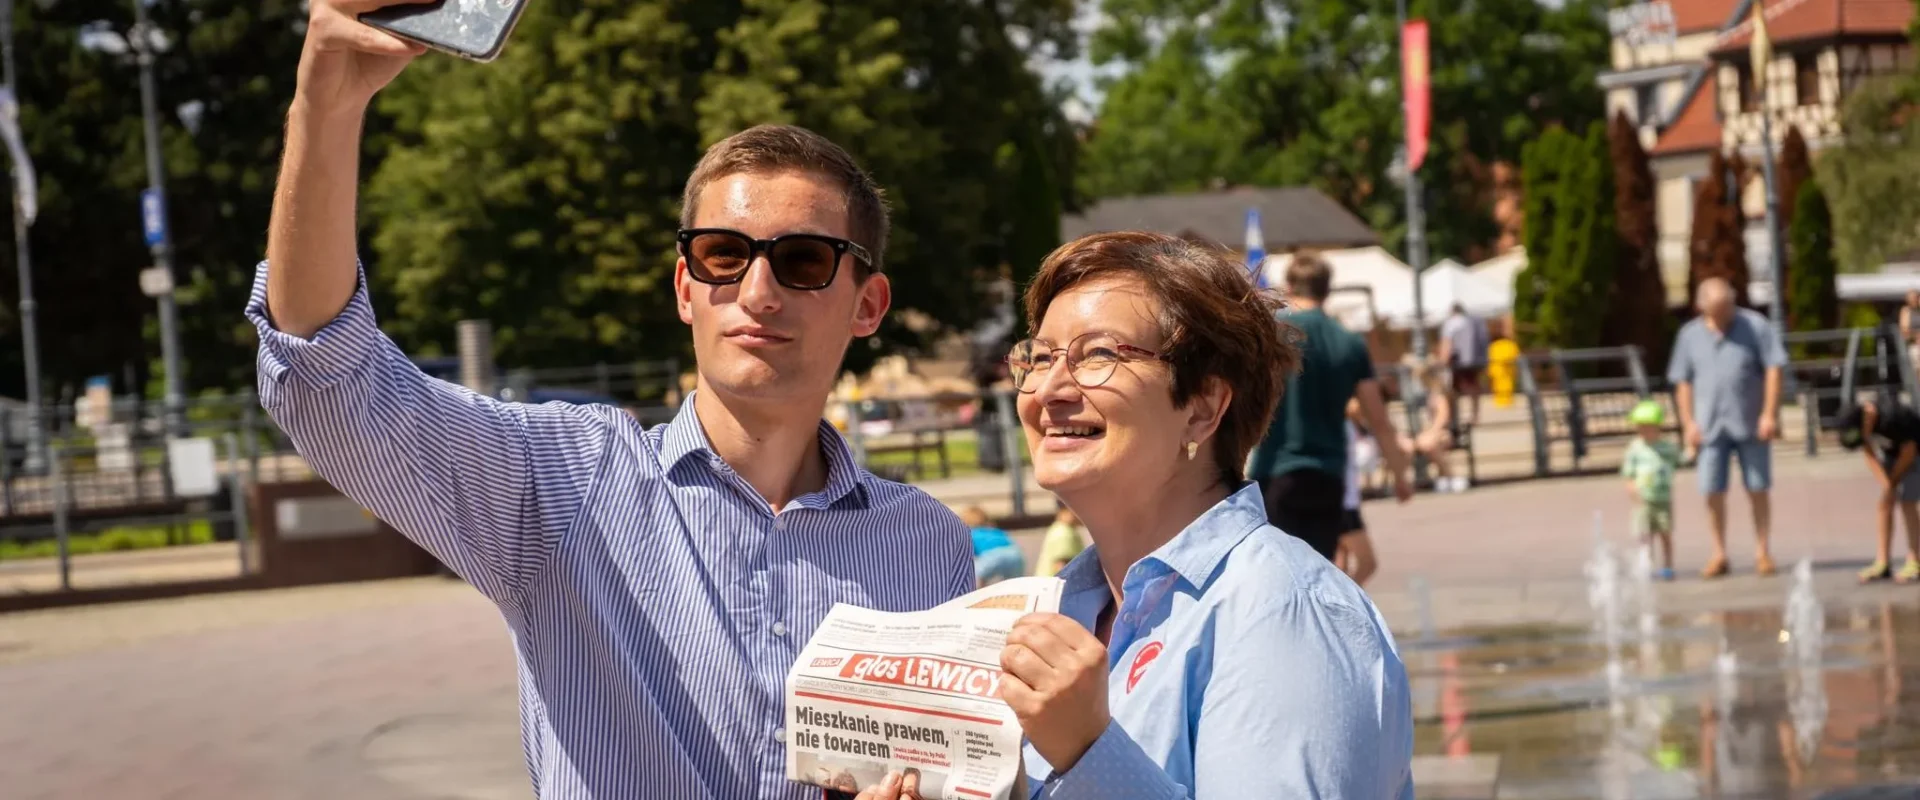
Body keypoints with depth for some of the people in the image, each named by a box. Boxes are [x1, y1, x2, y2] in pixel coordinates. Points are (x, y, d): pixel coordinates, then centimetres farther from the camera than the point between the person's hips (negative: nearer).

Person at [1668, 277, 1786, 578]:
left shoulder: (1755, 326, -1)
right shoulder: (1689, 335, 6)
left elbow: (1774, 369, -4)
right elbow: (1683, 382, 10)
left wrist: (1769, 414, -11)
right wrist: (1688, 423, 1)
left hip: (1751, 425, -2)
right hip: (1711, 426, 2)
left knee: (1757, 490, 3)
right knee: (1713, 492, -1)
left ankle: (1762, 552, 11)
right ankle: (1719, 554, 9)